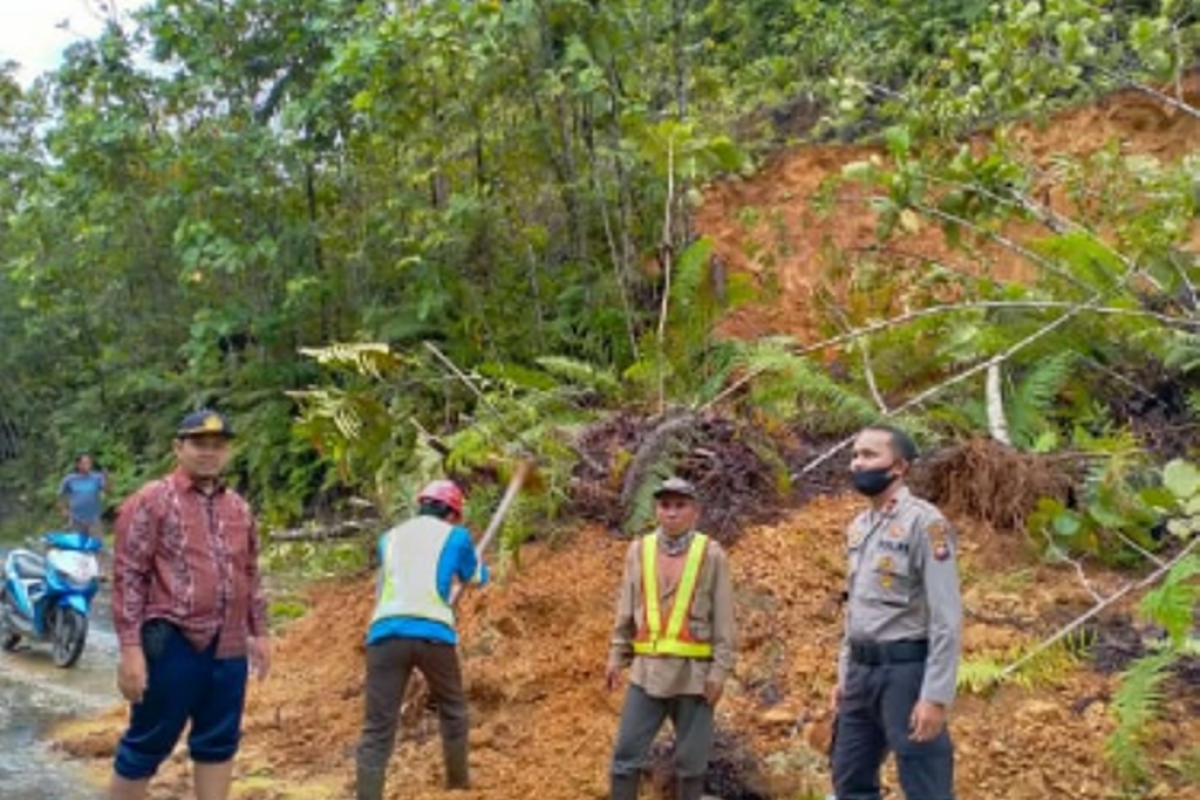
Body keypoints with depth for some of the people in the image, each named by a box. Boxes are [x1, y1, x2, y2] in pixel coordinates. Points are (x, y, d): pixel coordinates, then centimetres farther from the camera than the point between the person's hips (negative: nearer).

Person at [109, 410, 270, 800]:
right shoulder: (151, 501, -7)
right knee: (147, 743, 4)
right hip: (173, 643, -6)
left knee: (218, 743, 13)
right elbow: (128, 576, -10)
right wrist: (131, 649, -15)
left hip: (228, 647, 6)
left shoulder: (238, 508, 12)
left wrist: (259, 632, 16)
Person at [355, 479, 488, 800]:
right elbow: (476, 578, 33)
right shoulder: (455, 535, 16)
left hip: (385, 633, 2)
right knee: (452, 709, 24)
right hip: (433, 633, -1)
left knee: (377, 729, -2)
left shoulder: (389, 537, 23)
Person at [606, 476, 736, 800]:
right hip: (647, 670, 3)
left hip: (694, 673, -2)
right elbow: (626, 609, 11)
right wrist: (617, 657, 7)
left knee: (691, 760, 6)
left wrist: (720, 670, -9)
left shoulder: (712, 555, -4)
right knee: (626, 755, 2)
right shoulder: (639, 550, 6)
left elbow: (723, 618, -4)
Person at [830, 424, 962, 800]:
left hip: (906, 670, -8)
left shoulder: (924, 522, -12)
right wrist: (844, 675, 18)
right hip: (863, 671, 8)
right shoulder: (859, 526, 13)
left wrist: (936, 696, -21)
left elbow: (947, 618, -17)